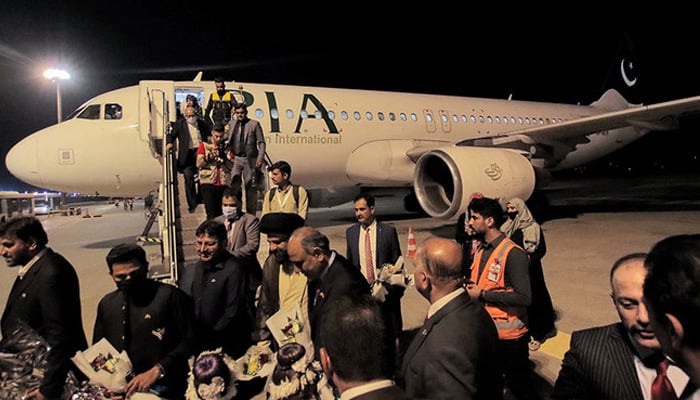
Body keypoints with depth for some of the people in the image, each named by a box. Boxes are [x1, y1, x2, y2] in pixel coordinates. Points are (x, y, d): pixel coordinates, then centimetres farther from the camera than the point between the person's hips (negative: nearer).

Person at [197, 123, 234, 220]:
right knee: (211, 215, -10)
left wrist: (224, 157, -10)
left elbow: (232, 166, 6)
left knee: (221, 214, -1)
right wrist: (210, 156, -14)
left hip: (224, 184, 2)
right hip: (208, 184, -2)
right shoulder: (204, 145, 10)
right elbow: (198, 164, 1)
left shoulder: (226, 147, 15)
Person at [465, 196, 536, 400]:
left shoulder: (513, 254, -20)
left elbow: (523, 297, -25)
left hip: (508, 335, -8)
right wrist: (469, 288, -4)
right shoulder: (480, 249, 6)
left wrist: (482, 294, -22)